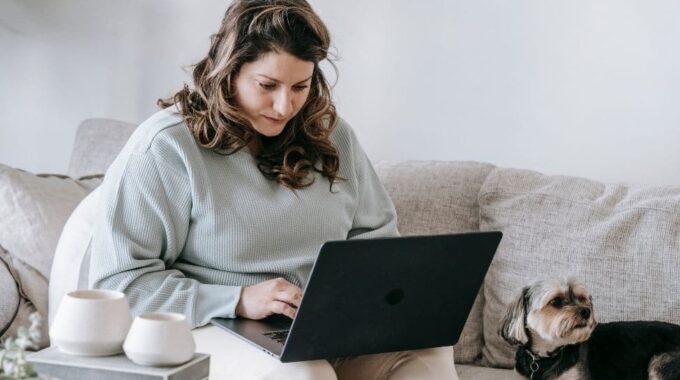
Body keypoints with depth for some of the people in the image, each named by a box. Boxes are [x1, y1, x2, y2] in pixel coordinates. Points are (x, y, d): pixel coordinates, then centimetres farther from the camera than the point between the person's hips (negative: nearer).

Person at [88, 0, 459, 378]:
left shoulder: (330, 135, 8)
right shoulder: (165, 147, -10)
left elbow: (376, 233, 18)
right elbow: (118, 281, -13)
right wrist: (237, 301, -22)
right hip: (213, 328, -6)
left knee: (431, 346, -22)